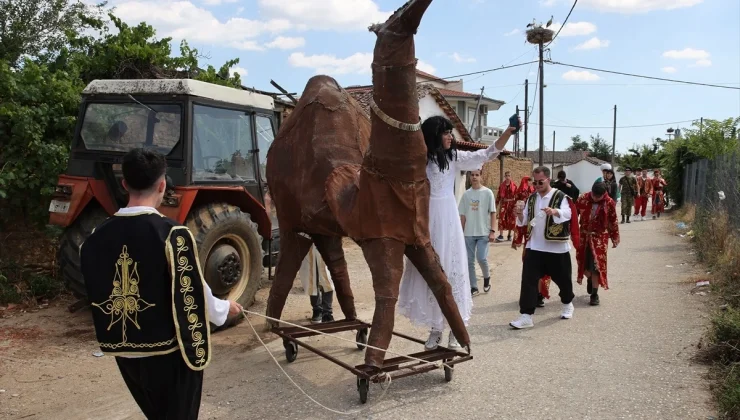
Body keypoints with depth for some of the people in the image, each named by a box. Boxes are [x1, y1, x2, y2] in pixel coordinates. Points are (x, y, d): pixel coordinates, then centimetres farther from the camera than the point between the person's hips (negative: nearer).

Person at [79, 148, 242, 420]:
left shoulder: (98, 237, -3)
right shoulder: (173, 235, -20)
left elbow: (97, 296, 7)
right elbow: (191, 297, -15)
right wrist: (224, 309, 5)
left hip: (124, 352, 5)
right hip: (169, 352, -5)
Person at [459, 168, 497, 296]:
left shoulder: (487, 192, -3)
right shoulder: (466, 194, 5)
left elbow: (493, 213, -3)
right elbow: (462, 215, 8)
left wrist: (492, 231, -10)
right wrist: (461, 233, 6)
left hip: (483, 232, -3)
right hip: (468, 233, 3)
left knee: (481, 258, -10)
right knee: (469, 261, 4)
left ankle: (487, 277, 20)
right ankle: (473, 287, 14)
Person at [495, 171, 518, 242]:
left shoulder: (514, 185, -1)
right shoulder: (501, 185, 3)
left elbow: (516, 195, -1)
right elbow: (498, 195, 7)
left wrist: (516, 204, -5)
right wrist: (496, 203, 6)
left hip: (511, 204, 0)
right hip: (503, 204, 0)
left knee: (511, 220, 8)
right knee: (501, 219, -9)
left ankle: (509, 235, 21)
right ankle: (501, 236, -10)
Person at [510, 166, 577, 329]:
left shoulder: (561, 197, -8)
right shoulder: (531, 199, 8)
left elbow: (567, 214, -26)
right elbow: (524, 222, 9)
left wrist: (554, 211, -47)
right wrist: (520, 214, -14)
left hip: (557, 248, -3)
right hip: (534, 247, 3)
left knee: (562, 278, 13)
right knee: (528, 280, -6)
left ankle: (567, 304, 42)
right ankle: (526, 316, -6)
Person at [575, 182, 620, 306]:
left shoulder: (609, 203, -9)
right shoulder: (583, 199, -8)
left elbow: (613, 222, 1)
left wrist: (615, 238, 7)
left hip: (599, 237, -2)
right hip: (583, 236, 2)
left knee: (597, 265, -5)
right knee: (583, 263, 8)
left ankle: (594, 294, 4)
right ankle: (590, 279, 41)